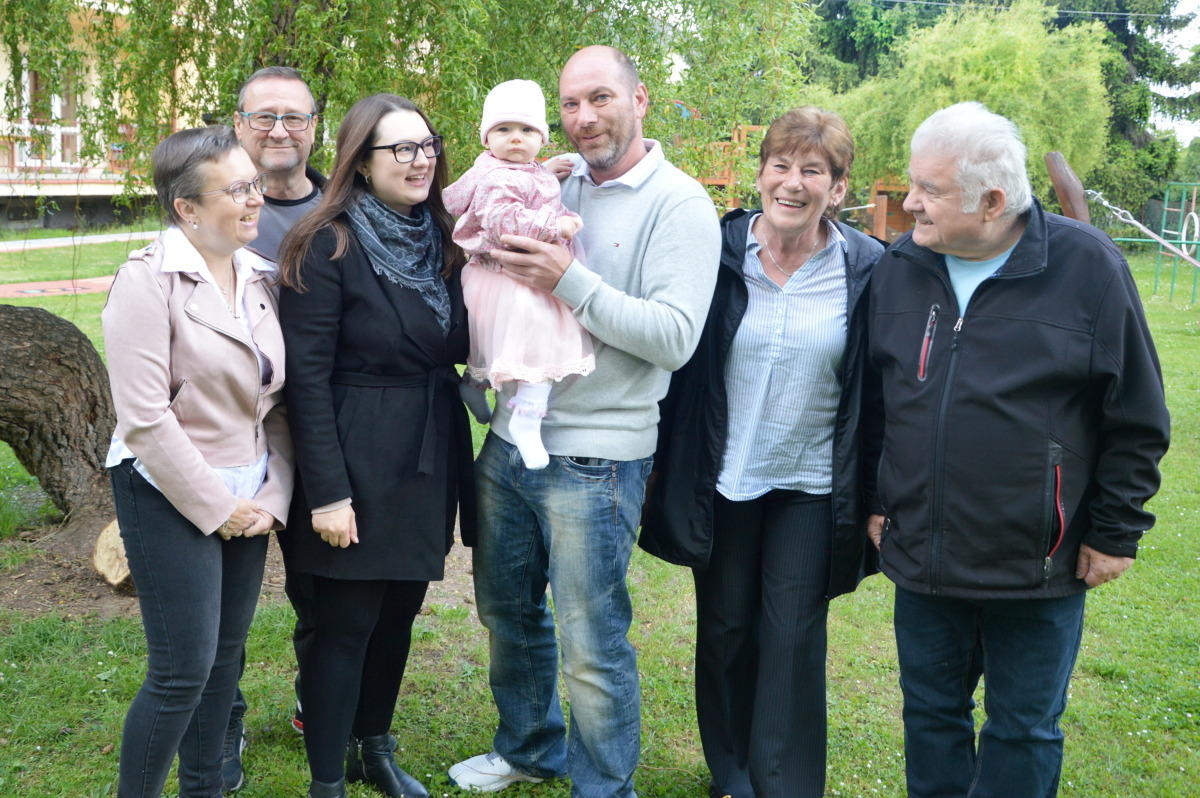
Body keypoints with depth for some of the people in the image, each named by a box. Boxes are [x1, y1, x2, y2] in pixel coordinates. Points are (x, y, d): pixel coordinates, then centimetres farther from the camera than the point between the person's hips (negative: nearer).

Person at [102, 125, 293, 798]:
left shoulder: (261, 278, 6)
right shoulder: (149, 280, -13)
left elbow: (278, 403, 9)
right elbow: (145, 416, -17)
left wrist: (272, 497, -1)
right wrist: (214, 507, -14)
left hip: (247, 500, 6)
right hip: (171, 497, -6)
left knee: (225, 654, 14)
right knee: (183, 672, -4)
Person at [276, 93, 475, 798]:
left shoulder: (441, 240, 8)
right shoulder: (330, 246, -12)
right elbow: (308, 376, -15)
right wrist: (327, 493, -18)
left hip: (430, 456, 6)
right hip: (360, 461, -6)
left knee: (400, 612, 16)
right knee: (346, 625, 2)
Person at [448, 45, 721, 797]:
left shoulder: (679, 204, -10)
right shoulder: (558, 189, 9)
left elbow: (675, 337, -19)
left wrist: (569, 282, -24)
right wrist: (492, 259, -3)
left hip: (594, 461, -7)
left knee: (592, 644, 1)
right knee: (508, 608, 21)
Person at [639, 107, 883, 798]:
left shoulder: (867, 270, -7)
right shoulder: (718, 252, -5)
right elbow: (680, 363, 0)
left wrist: (875, 499, -2)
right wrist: (671, 475, -1)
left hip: (811, 486, -1)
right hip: (723, 480, 2)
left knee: (792, 641, 4)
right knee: (725, 630, 14)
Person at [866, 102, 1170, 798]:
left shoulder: (1087, 266, -12)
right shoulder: (899, 269, 1)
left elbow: (1138, 420, -6)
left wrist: (1115, 533, -5)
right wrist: (874, 500, 10)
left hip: (1040, 568, -3)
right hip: (921, 555, 4)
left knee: (1024, 734, 12)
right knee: (931, 714, 17)